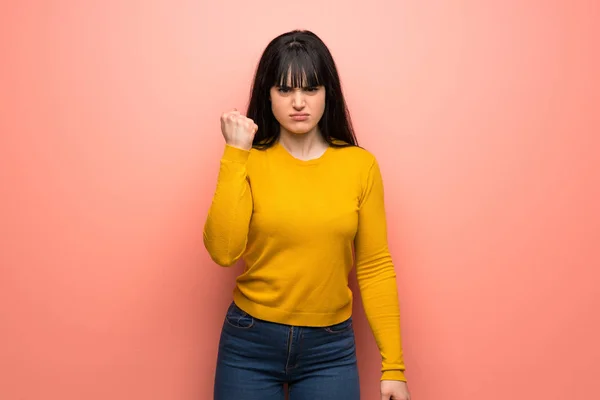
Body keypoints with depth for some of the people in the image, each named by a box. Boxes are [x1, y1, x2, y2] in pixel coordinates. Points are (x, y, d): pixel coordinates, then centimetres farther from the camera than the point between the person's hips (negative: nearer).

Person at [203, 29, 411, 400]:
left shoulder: (360, 165, -5)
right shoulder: (249, 162, -5)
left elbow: (375, 268, -2)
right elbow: (223, 251, -17)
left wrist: (393, 364, -3)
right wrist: (236, 154, -18)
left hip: (330, 347, 0)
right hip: (250, 343, 0)